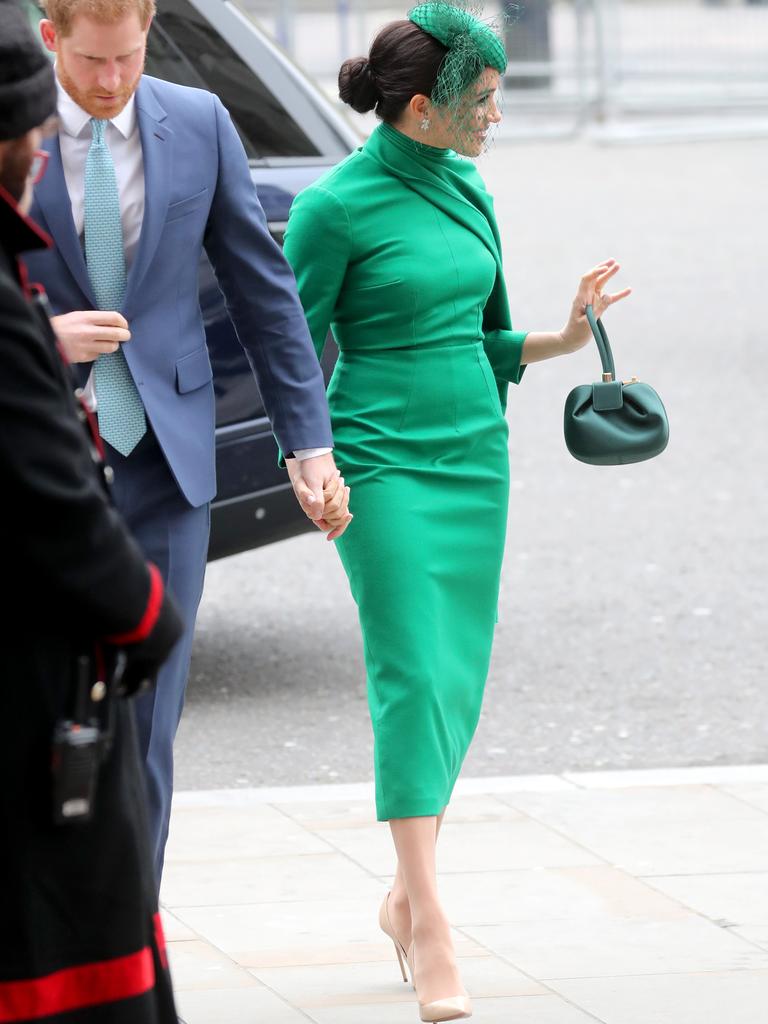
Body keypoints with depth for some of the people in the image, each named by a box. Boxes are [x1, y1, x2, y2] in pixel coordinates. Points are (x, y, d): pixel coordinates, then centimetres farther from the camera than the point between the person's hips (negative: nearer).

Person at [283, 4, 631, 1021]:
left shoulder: (466, 191, 9)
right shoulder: (336, 207, -11)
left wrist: (564, 339, 4)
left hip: (475, 455, 7)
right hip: (383, 463, -7)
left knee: (458, 681, 7)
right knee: (413, 676, -12)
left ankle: (406, 895, 20)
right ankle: (431, 930, -12)